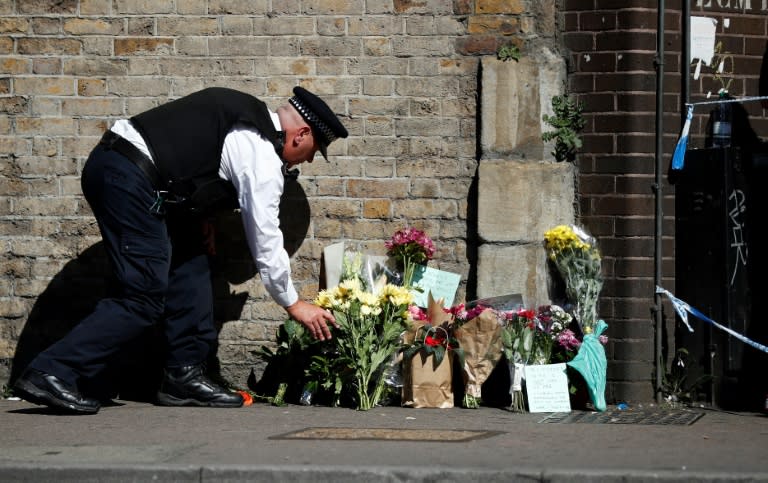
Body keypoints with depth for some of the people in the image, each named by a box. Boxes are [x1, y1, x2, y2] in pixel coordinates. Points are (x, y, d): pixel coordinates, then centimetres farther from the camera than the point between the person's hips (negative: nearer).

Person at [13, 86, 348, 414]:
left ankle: (185, 377, 15)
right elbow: (265, 240, -3)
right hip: (130, 179, -11)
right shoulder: (263, 157, -7)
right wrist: (293, 305, 9)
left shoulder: (249, 112, 20)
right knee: (144, 299, -10)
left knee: (190, 265, 13)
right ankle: (50, 374, -15)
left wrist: (200, 217, 20)